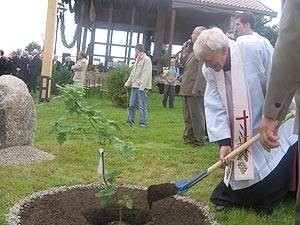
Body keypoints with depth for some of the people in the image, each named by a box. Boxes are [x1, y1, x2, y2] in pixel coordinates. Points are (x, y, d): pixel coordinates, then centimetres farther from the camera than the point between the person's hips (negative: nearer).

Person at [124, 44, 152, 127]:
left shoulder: (146, 59, -10)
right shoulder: (137, 60, 19)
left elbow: (146, 74, -17)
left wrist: (142, 86, -22)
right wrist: (128, 83, 18)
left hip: (142, 86, -9)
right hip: (134, 86, 9)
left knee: (142, 106, -4)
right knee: (132, 105, 11)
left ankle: (143, 123, 2)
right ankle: (130, 121, 19)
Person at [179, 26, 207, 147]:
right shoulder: (192, 50, 18)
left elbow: (201, 70, -18)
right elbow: (185, 65, 21)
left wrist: (197, 88, -23)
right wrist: (184, 53, 8)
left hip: (195, 89, -9)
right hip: (186, 89, 9)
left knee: (196, 115, -2)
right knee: (187, 115, 15)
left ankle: (199, 140, 6)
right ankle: (188, 137, 25)